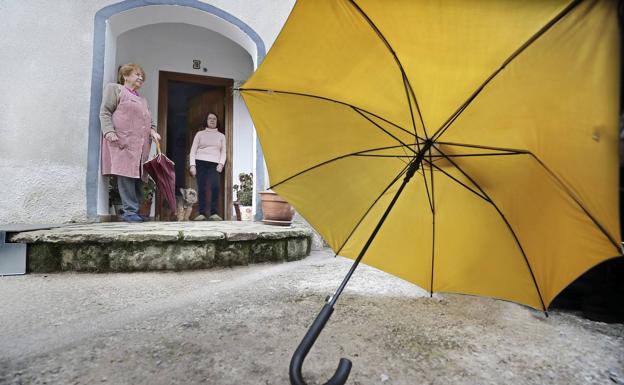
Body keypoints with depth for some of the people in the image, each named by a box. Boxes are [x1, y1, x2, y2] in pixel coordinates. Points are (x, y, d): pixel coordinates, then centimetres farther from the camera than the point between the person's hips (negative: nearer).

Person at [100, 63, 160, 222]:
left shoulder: (142, 100, 33)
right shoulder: (114, 88, 13)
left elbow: (148, 120, 32)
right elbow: (105, 112, 2)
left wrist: (152, 130, 9)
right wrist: (109, 131, -14)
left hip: (141, 145, 7)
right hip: (122, 141, -6)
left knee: (138, 177, 0)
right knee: (126, 174, -14)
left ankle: (135, 211, 3)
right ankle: (130, 211, -14)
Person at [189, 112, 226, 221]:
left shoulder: (221, 136, 19)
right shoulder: (200, 134, 14)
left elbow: (223, 152, 13)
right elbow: (193, 150, 8)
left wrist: (221, 164, -5)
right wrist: (192, 165, -4)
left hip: (214, 164, 0)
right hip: (200, 163, 0)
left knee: (215, 186, -20)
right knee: (201, 188, -6)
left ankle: (214, 213, -18)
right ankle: (202, 213, -1)